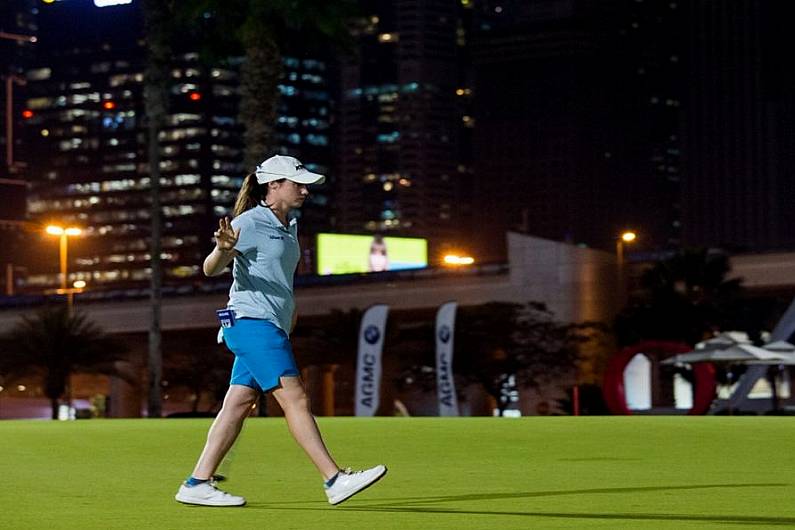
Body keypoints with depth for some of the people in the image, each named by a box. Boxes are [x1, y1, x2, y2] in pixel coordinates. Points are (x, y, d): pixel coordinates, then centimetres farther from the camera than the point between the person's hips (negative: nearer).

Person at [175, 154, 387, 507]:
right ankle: (335, 480, -18)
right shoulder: (249, 223, -10)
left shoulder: (289, 227, 16)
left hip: (272, 327, 9)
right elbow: (211, 269, -16)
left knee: (238, 405, 6)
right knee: (295, 397, -14)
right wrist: (223, 249, -36)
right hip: (250, 320, -9)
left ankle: (197, 484, 8)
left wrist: (288, 309, 25)